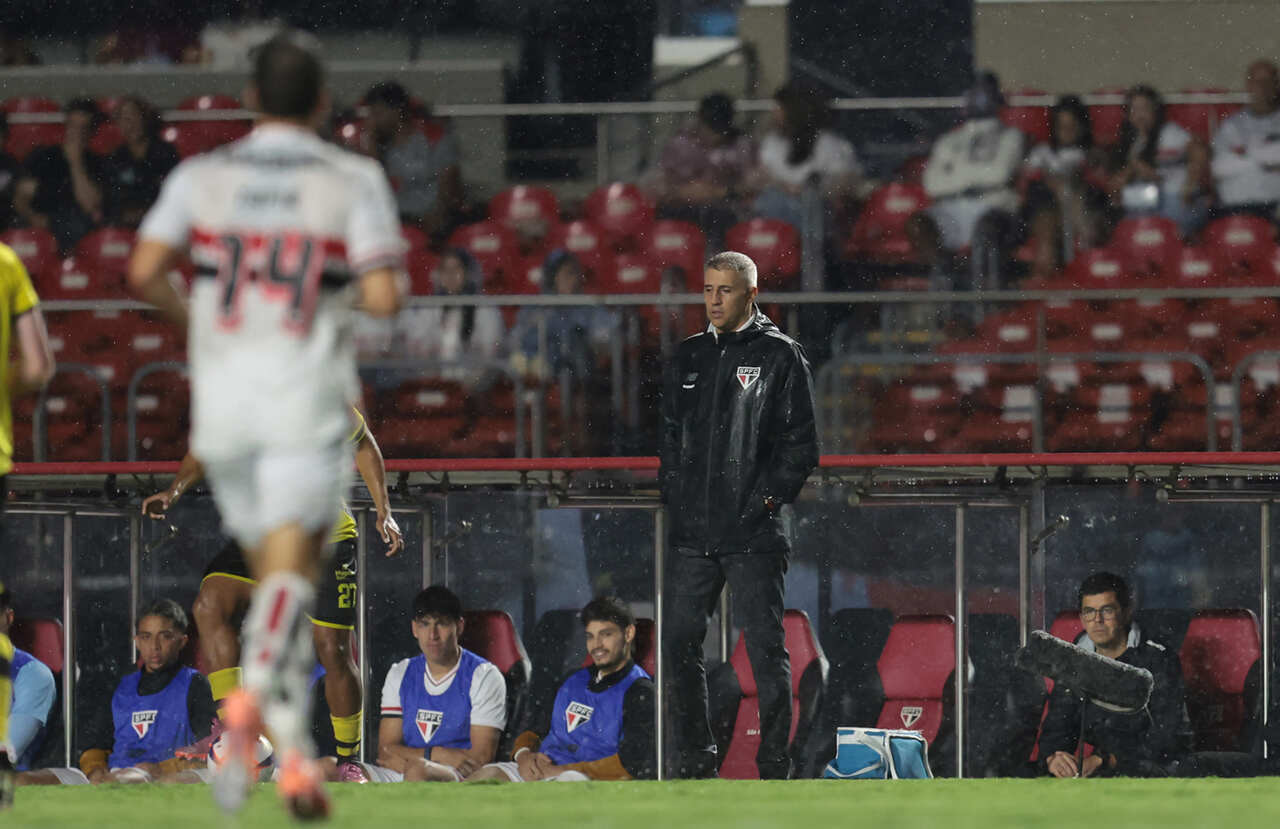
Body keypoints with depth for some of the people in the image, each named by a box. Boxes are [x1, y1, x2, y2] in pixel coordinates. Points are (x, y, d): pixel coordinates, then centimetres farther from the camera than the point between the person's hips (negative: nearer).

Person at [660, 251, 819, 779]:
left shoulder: (779, 356, 1)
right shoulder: (688, 358, 16)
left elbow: (801, 443, -2)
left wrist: (769, 497, -10)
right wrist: (673, 494, 10)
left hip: (752, 533, -5)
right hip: (692, 532, 5)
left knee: (766, 649, -5)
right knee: (681, 644, 3)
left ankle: (774, 766, -1)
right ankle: (696, 762, 11)